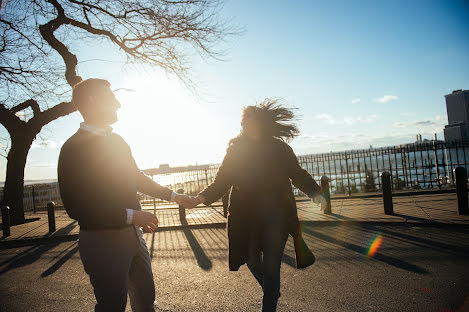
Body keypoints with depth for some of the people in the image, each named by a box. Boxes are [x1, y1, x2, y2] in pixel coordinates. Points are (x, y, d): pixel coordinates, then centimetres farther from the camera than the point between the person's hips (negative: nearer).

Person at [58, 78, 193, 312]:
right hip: (102, 241, -7)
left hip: (133, 234, 7)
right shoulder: (73, 148, -14)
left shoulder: (117, 141, 10)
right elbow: (76, 208, -20)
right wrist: (131, 215, -22)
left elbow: (136, 178, 22)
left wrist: (173, 196, 23)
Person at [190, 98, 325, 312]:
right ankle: (271, 292, 43)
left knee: (271, 264, -6)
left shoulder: (279, 148, -1)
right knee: (252, 262, 12)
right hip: (246, 216, 2)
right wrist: (200, 198, -14)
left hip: (276, 215, -2)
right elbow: (221, 182, 2)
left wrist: (316, 194, -16)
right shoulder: (235, 151, 2)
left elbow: (299, 175, 2)